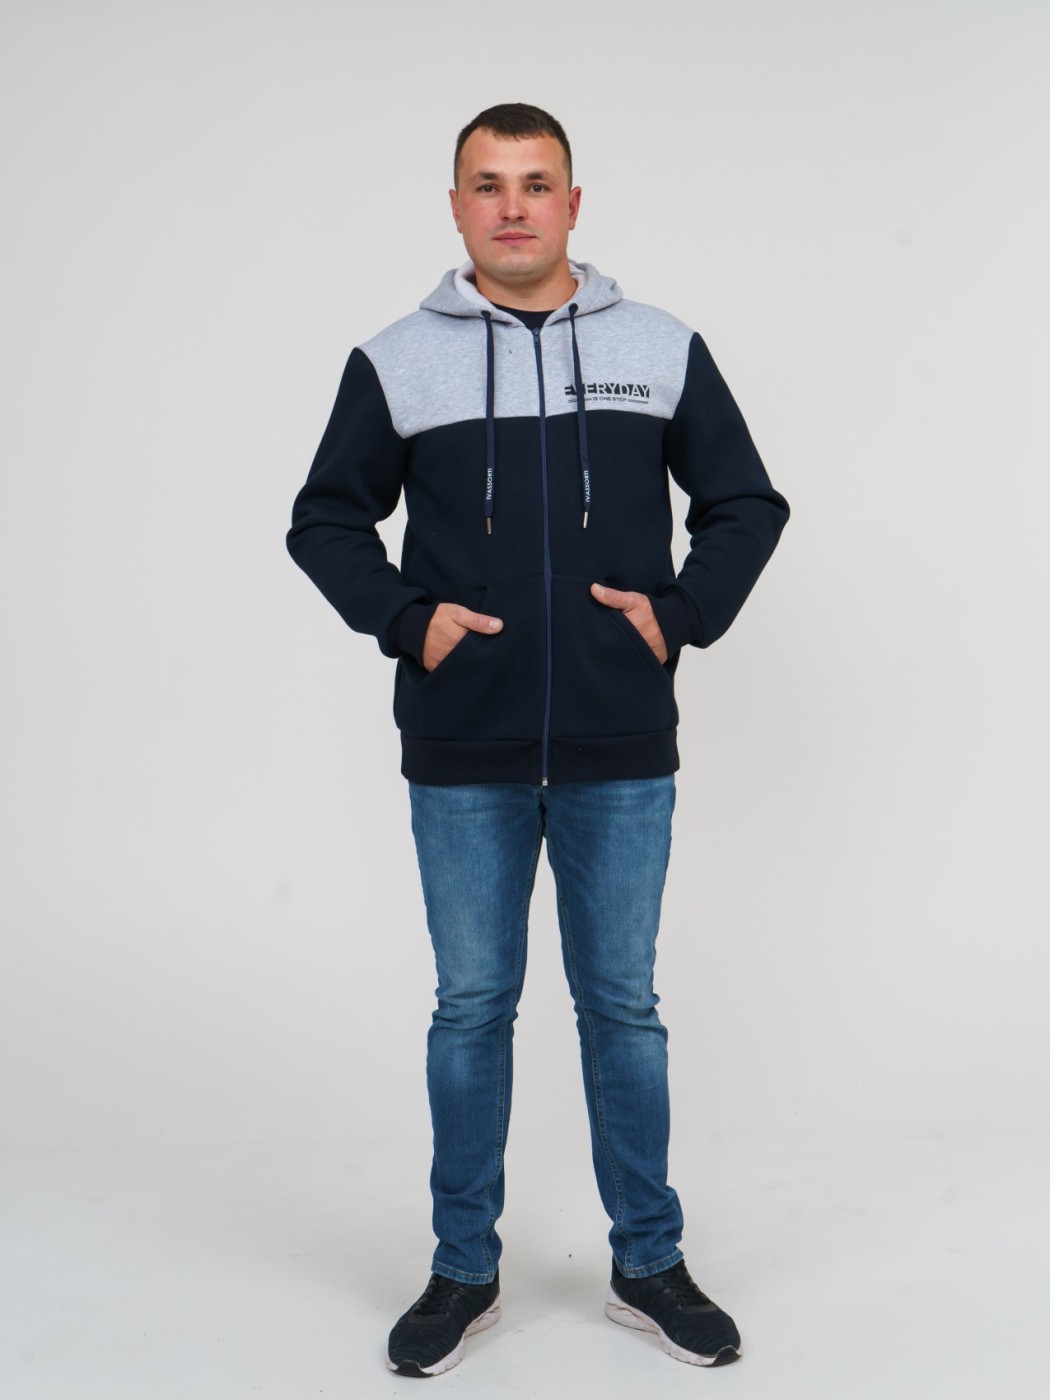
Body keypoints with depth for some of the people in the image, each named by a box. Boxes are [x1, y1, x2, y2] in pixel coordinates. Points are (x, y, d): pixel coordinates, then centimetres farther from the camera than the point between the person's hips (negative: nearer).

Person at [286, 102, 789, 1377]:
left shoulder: (663, 349, 4)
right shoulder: (396, 361, 2)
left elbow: (746, 503, 10)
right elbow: (324, 519, 9)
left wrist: (683, 611, -5)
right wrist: (405, 616, -6)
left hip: (624, 755, 1)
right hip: (462, 757, 0)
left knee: (624, 1006, 10)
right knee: (471, 1009, 9)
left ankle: (647, 1265, 26)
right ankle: (464, 1271, 25)